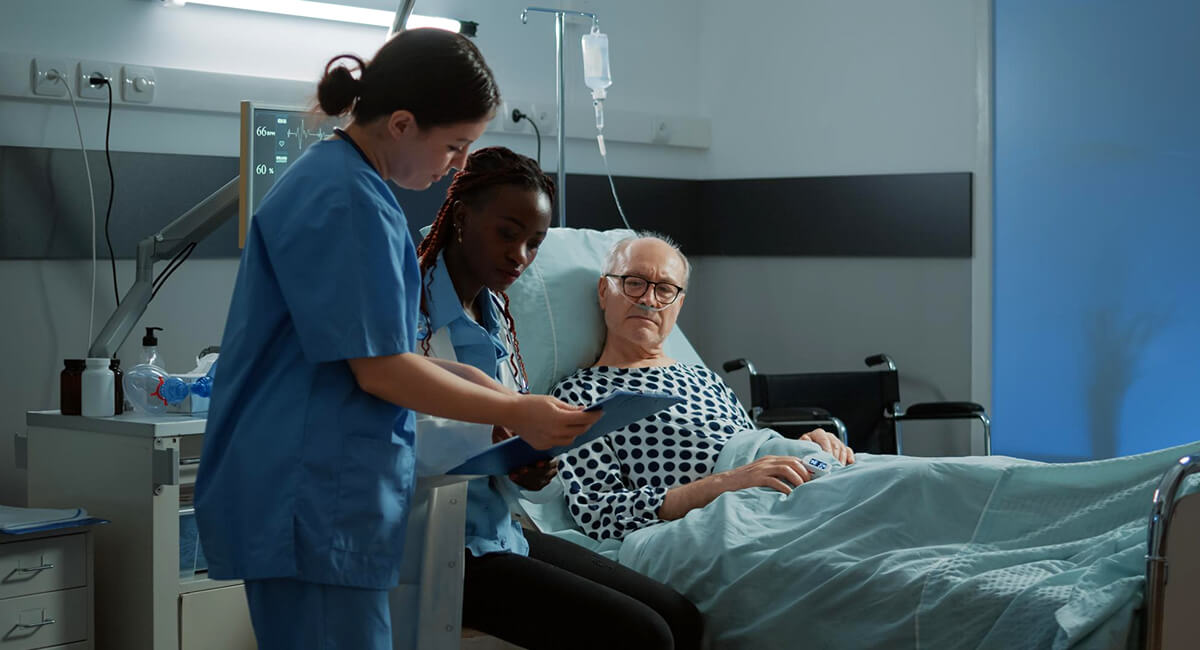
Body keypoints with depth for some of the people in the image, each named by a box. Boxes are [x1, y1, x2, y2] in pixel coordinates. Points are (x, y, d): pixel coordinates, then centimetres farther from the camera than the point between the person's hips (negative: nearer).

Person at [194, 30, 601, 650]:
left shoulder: (326, 177, 15)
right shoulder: (348, 201, -16)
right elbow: (378, 371, -15)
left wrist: (470, 379, 10)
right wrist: (512, 413, -7)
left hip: (308, 491, 10)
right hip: (313, 498, -10)